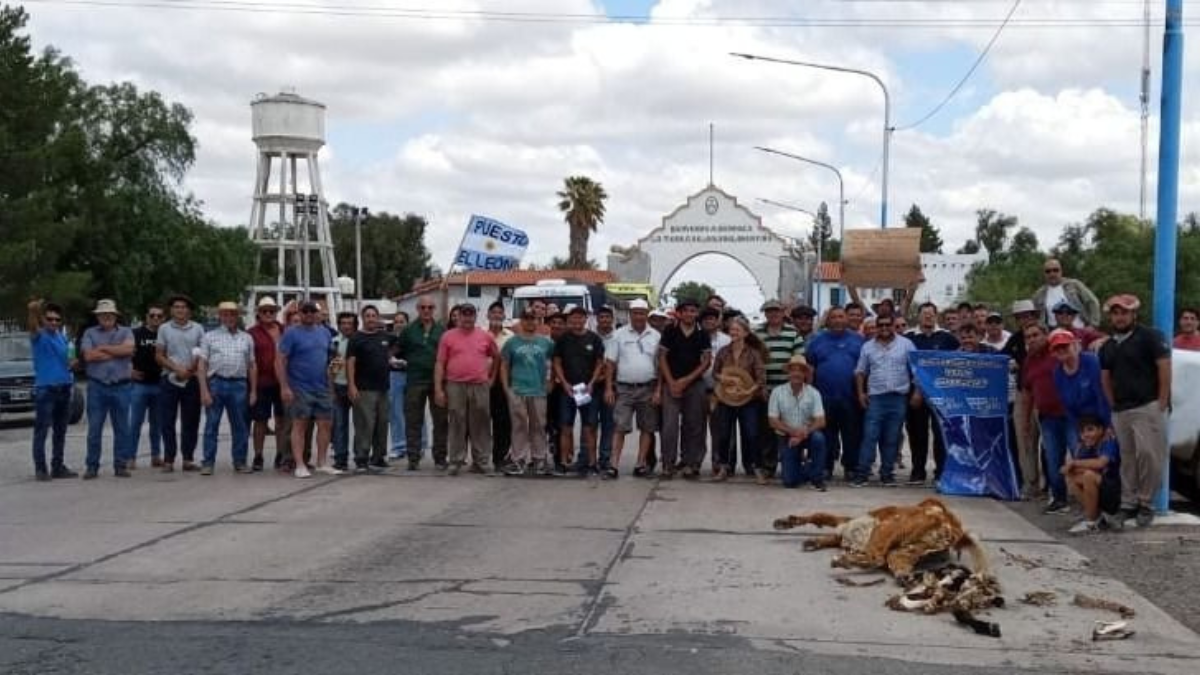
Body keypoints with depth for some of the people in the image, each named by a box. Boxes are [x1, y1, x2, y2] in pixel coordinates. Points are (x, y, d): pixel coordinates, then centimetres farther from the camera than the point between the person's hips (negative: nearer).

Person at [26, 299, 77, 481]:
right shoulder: (39, 336, -5)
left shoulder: (62, 337, 13)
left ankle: (58, 467, 17)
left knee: (60, 431, 10)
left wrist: (72, 363, 3)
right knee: (42, 431, -4)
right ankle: (40, 469, -1)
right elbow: (32, 325, -25)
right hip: (45, 389, -6)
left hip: (64, 388, 6)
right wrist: (33, 309, -38)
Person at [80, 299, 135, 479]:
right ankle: (92, 466, 7)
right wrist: (117, 352, -5)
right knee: (94, 429, 1)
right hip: (97, 386, 0)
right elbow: (88, 356, -7)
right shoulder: (90, 333, 8)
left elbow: (128, 349, -11)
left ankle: (120, 466, 10)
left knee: (122, 428, 4)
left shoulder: (126, 332, 9)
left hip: (121, 387, 0)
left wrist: (102, 348, -6)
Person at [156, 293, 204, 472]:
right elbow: (159, 356, 4)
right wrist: (177, 368, -10)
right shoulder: (164, 329, 5)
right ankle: (168, 460, 3)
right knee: (167, 421, -1)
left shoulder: (197, 329, 6)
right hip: (170, 379, 0)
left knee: (191, 421, 3)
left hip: (192, 380, 1)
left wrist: (190, 370, -9)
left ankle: (188, 459, 8)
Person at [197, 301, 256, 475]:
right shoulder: (210, 337, 6)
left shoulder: (247, 338, 13)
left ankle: (240, 462, 14)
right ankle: (208, 463, 4)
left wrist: (253, 391, 6)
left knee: (240, 426, 6)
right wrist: (204, 391, -8)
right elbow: (202, 365, 1)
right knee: (211, 425, 0)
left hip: (239, 385, 2)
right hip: (216, 383, -2)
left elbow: (252, 366, 13)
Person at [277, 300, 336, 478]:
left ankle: (322, 464, 15)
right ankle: (299, 466, 1)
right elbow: (280, 361, -10)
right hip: (300, 388, -5)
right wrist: (284, 387, -17)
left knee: (325, 424, 5)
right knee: (299, 425, -2)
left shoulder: (324, 332, 12)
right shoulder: (291, 333, -5)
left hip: (322, 388, 5)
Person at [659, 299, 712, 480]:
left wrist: (686, 380, -8)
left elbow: (706, 361, 2)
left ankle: (690, 464, 10)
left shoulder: (702, 335, 5)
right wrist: (671, 382, -7)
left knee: (693, 426, 3)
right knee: (669, 426, -7)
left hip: (695, 384, 1)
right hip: (672, 384, -1)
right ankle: (668, 466, -4)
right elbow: (662, 357, 2)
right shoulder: (670, 332, 3)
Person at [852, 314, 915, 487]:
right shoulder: (868, 347, 10)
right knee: (869, 435, -5)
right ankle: (862, 473, -5)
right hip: (875, 397, 1)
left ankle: (887, 474, 12)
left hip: (898, 397, 0)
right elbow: (860, 372, 13)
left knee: (892, 438, 4)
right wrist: (860, 392, 3)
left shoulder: (906, 344, 5)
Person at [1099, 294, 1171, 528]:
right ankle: (1128, 505, 13)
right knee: (1127, 458, 9)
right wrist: (1113, 405, 10)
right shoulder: (1107, 347, 19)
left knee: (1148, 454, -11)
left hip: (1147, 407, -6)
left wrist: (1162, 403, -12)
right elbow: (1106, 379, 22)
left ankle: (1146, 503, -2)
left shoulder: (1150, 337, -1)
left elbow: (1165, 368, -8)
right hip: (1120, 412, 6)